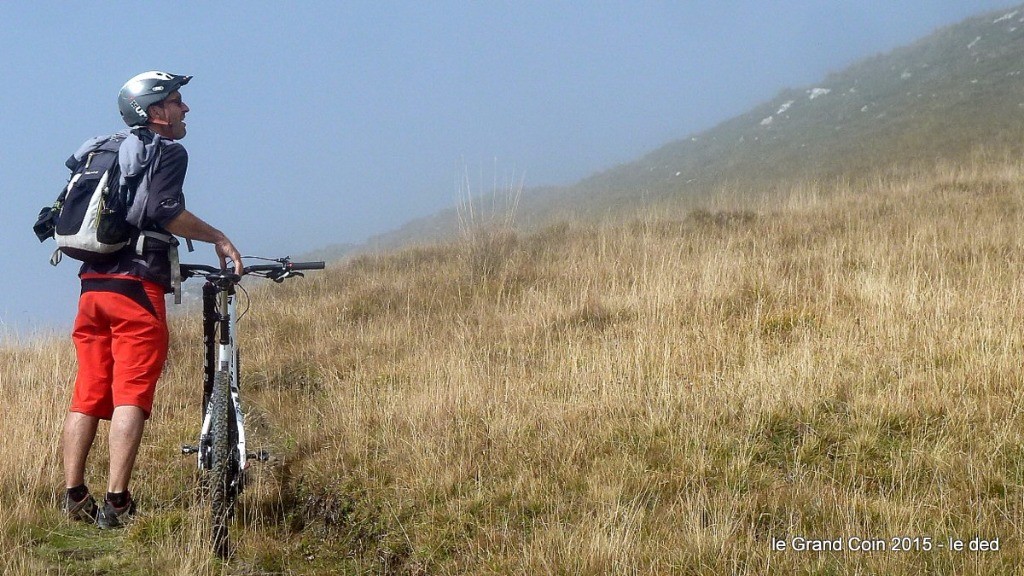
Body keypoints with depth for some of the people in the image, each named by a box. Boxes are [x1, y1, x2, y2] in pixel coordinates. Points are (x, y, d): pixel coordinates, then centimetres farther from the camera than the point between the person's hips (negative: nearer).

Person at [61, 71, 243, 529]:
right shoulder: (167, 151, 0)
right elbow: (165, 210, -18)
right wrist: (219, 239, -7)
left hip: (92, 284, 7)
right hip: (137, 285, -7)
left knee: (88, 394, 8)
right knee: (131, 395, -9)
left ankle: (74, 498, 7)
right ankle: (116, 502, -16)